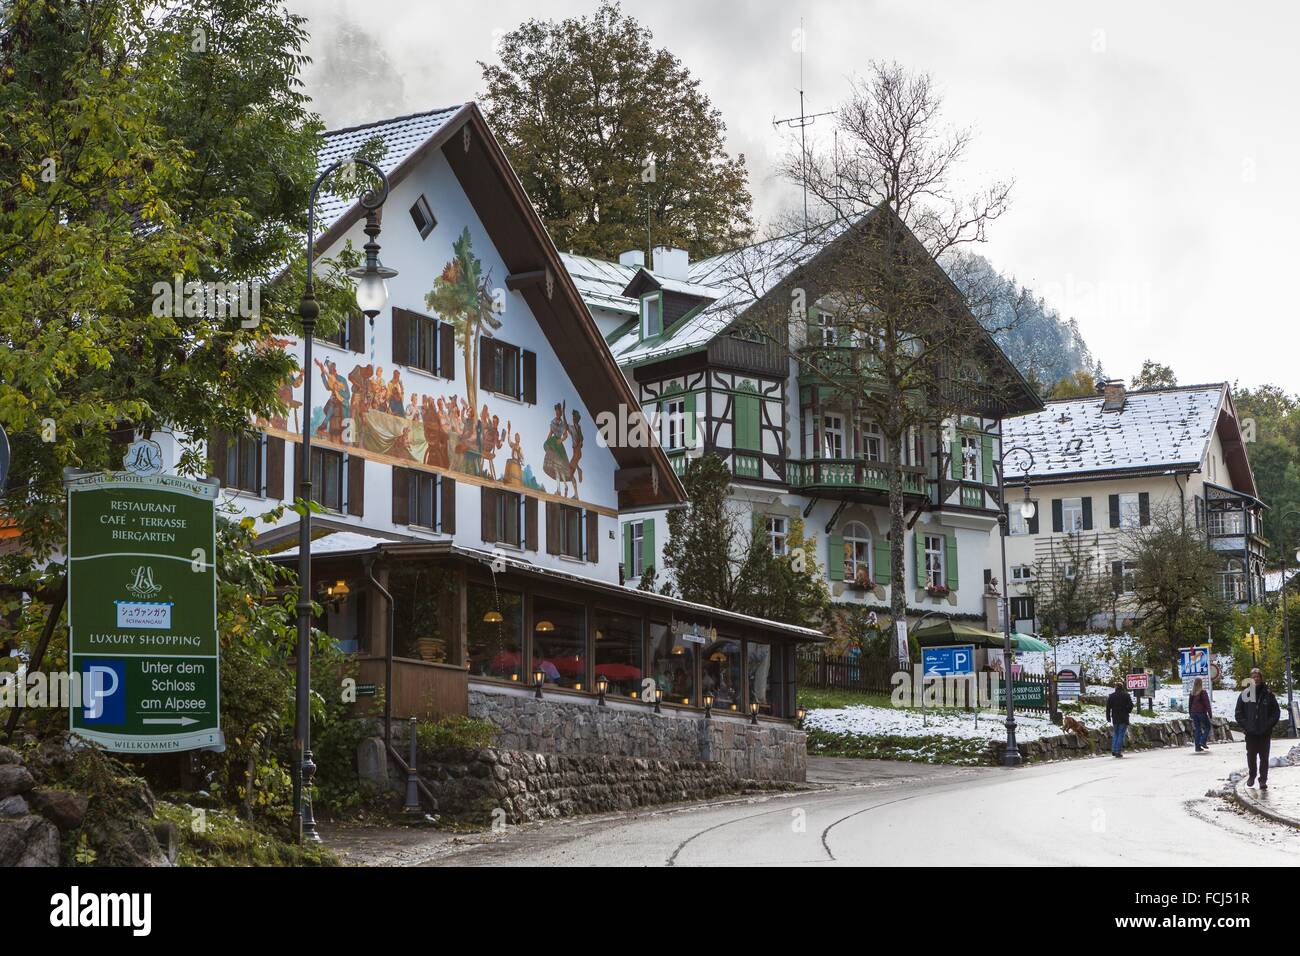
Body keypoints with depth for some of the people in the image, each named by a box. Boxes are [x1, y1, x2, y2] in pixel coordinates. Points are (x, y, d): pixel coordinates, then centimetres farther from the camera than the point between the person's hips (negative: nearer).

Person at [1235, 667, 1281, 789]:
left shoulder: (1268, 694, 0)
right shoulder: (1245, 694, 2)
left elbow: (1276, 712, 4)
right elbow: (1239, 713, 6)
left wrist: (1269, 725, -6)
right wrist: (1244, 725, -5)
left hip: (1265, 733, -1)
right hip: (1250, 733, 1)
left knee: (1264, 757, 2)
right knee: (1251, 756, 10)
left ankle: (1263, 779, 10)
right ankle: (1251, 776, 28)